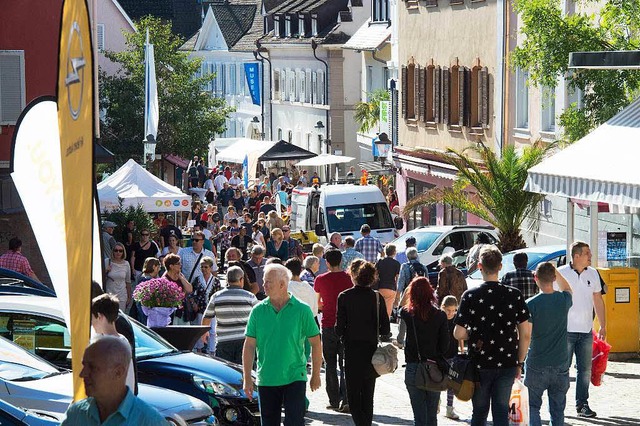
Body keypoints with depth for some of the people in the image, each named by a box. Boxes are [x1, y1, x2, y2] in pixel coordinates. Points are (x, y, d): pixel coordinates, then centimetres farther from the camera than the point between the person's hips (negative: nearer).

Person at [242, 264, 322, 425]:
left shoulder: (302, 310, -4)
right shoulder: (258, 311, 1)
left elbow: (316, 343, 2)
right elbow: (249, 345, 2)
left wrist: (316, 375, 3)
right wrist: (247, 377, -3)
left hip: (294, 378, -3)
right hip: (266, 380, 3)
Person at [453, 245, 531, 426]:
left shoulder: (470, 296, -9)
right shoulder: (514, 295, -4)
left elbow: (458, 334, -11)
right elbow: (525, 333, -2)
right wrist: (519, 362, 8)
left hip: (479, 364, -1)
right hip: (507, 363, 1)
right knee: (501, 411, 6)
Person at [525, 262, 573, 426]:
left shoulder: (530, 304, -13)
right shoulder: (564, 300, -3)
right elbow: (568, 289, 24)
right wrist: (554, 271, 23)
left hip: (536, 365, -3)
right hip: (560, 366, 3)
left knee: (533, 406, 9)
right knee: (558, 410, 11)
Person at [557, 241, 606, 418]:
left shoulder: (593, 274, 8)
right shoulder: (561, 274, -6)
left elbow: (598, 300, 15)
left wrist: (602, 325, 14)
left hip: (586, 330, 4)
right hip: (566, 330, -4)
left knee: (585, 370, 6)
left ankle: (582, 404, 14)